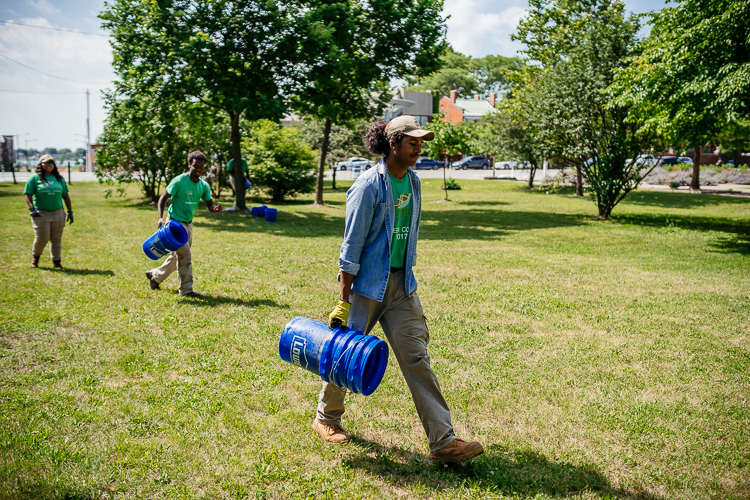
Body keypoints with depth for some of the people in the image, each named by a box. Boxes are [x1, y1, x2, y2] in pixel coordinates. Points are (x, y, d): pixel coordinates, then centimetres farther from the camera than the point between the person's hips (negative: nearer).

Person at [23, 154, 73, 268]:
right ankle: (35, 257, 20)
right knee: (42, 238, -6)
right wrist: (32, 209, -15)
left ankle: (56, 261, 13)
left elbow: (65, 195, 17)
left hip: (58, 213, 3)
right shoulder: (35, 177, 1)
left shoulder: (59, 178, 14)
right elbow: (28, 194, -2)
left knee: (56, 239, 4)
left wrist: (70, 211, 12)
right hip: (41, 214, -3)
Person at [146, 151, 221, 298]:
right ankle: (186, 289, 2)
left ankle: (155, 275, 37)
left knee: (177, 256, 17)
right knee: (185, 256, -9)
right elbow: (163, 198, -12)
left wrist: (216, 208, -22)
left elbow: (209, 204, 2)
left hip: (188, 224, 7)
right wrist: (161, 217, -25)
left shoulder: (203, 186, 2)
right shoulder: (179, 181, -16)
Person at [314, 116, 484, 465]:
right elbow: (352, 245, -15)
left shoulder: (412, 182, 7)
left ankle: (443, 441, 1)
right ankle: (326, 418, 34)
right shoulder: (369, 186, -15)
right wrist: (344, 301, -16)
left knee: (416, 356, 1)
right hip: (367, 282, -6)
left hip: (401, 282, 6)